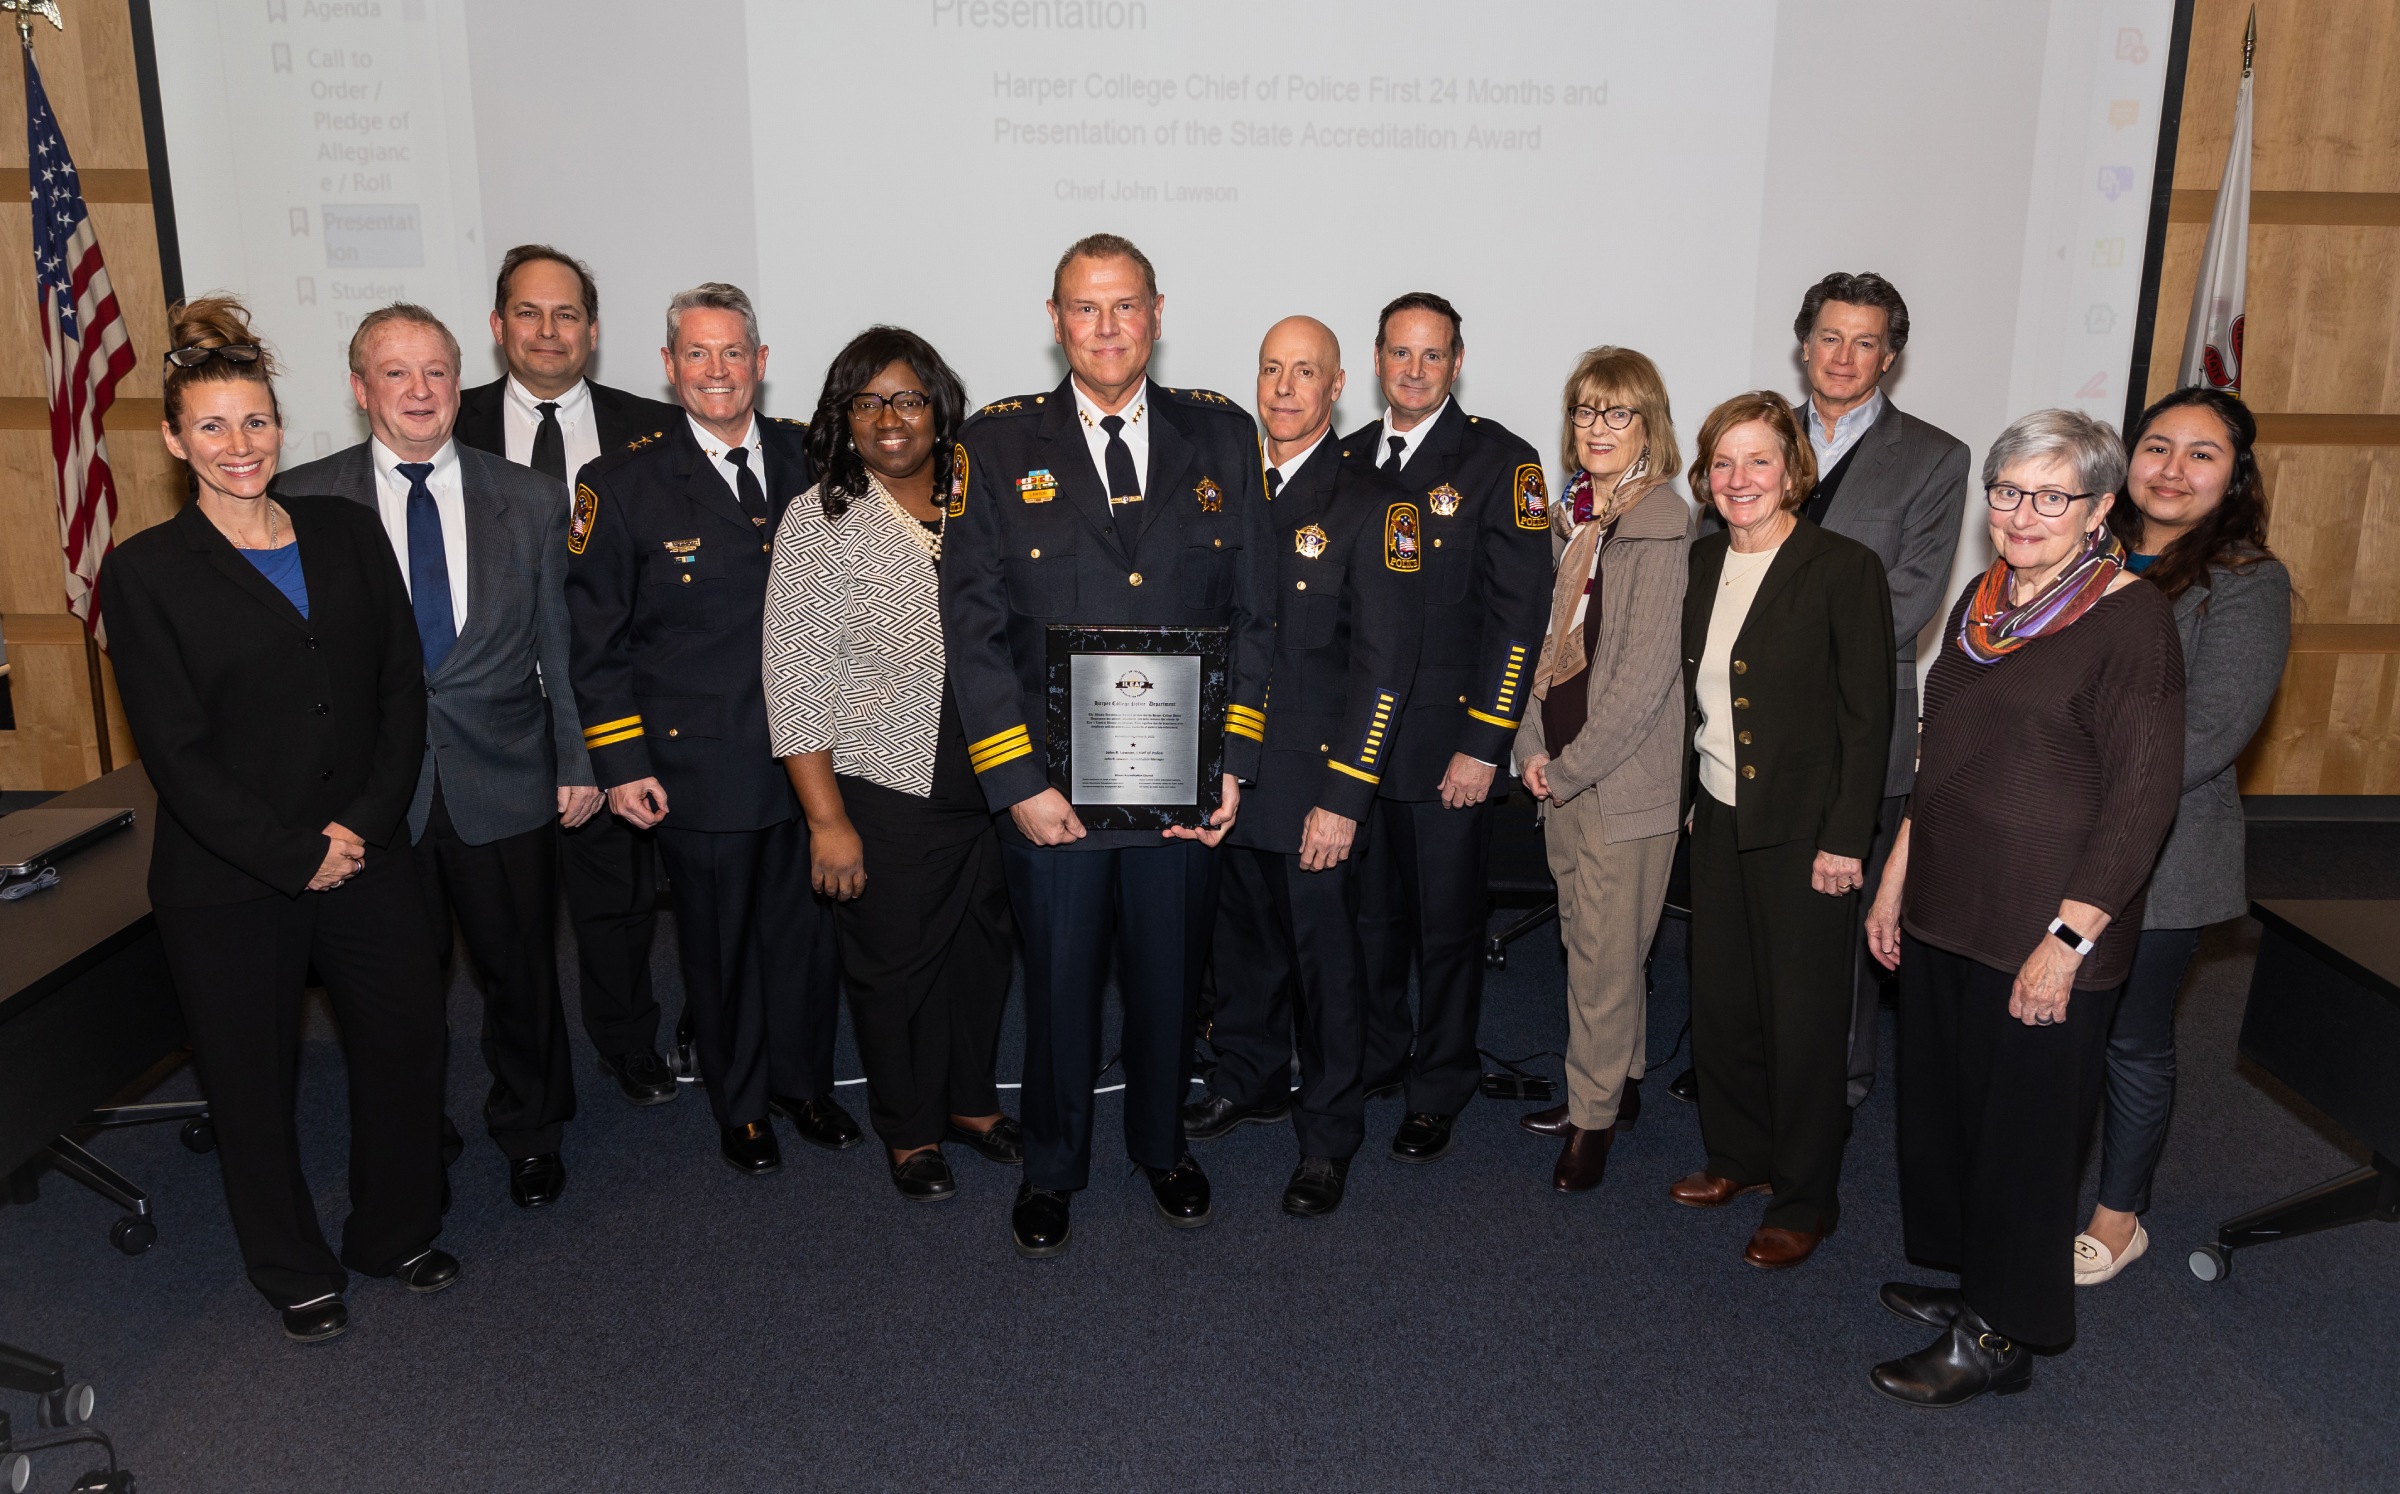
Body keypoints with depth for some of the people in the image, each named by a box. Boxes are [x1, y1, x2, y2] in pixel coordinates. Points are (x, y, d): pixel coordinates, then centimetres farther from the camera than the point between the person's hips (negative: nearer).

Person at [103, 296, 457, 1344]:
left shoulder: (347, 533, 3)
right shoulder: (146, 573, -6)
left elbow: (403, 690, 1)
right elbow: (177, 754, -10)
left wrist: (366, 824, -10)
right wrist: (296, 855, -14)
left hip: (368, 856, 3)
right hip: (228, 885, -3)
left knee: (405, 1046, 12)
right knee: (255, 1081, 12)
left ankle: (397, 1231, 37)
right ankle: (295, 1273, 34)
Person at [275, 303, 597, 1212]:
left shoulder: (527, 500, 3)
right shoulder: (305, 501, -1)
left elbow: (562, 645, 6)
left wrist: (577, 763, 4)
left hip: (506, 787, 1)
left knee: (521, 969, 13)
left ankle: (530, 1133, 35)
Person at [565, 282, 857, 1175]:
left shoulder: (810, 462, 3)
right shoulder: (623, 484, -5)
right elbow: (596, 640, -3)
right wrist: (621, 764, -7)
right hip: (701, 764, -3)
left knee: (807, 928, 14)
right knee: (719, 943, 11)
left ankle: (805, 1083, 36)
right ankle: (741, 1104, 32)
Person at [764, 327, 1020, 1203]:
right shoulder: (822, 518, -8)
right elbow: (795, 680, -10)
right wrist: (827, 818, -14)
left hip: (990, 782, 4)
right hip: (886, 792, -4)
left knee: (985, 949, 16)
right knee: (896, 967, 10)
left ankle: (971, 1100, 38)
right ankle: (910, 1130, 30)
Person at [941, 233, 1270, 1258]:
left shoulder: (1222, 437, 4)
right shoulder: (999, 443, -1)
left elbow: (1253, 613, 4)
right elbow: (973, 626, -5)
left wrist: (1236, 761, -3)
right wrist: (1017, 780, -11)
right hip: (1052, 780, -1)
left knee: (1170, 974, 15)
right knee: (1059, 980, 11)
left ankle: (1162, 1144, 40)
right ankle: (1052, 1167, 33)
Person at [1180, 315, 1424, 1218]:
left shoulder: (1374, 505, -8)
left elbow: (1385, 663, -13)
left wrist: (1343, 796, -17)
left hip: (1313, 780, -4)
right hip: (1227, 770, 5)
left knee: (1324, 952, 5)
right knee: (1243, 934, 17)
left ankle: (1328, 1136, 21)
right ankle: (1248, 1079, 39)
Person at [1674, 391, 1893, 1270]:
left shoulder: (1844, 570, -11)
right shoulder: (1703, 564, 7)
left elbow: (1867, 716, -12)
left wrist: (1845, 840, -14)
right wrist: (1689, 795, 10)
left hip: (1803, 829, -6)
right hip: (1718, 819, 6)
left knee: (1803, 1016, 3)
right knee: (1720, 1000, 13)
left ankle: (1805, 1202, 19)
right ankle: (1740, 1155, 34)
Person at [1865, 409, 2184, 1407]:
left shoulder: (2133, 621, -14)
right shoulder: (1983, 602, 9)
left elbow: (2142, 799, -16)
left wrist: (2068, 939, -19)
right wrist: (1896, 878, 14)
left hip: (2045, 939, -7)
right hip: (1945, 911, 7)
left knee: (2022, 1130, 6)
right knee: (1943, 1104, 18)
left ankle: (1999, 1335, 22)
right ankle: (1967, 1280, 37)